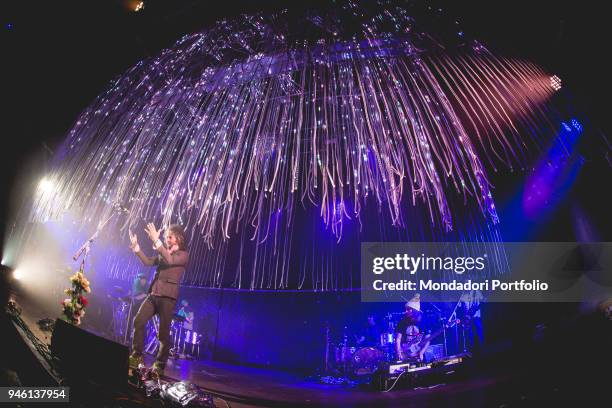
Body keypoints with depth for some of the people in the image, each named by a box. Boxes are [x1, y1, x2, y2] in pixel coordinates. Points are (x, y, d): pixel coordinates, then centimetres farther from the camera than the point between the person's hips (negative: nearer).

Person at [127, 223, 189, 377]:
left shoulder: (183, 255, -3)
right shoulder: (163, 253, 19)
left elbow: (170, 260, -22)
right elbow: (148, 262, 13)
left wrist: (156, 241, -28)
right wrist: (136, 247, 1)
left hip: (168, 297, -6)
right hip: (154, 294, 6)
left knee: (163, 333, -1)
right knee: (138, 321, -4)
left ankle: (159, 365, 11)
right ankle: (136, 357, 10)